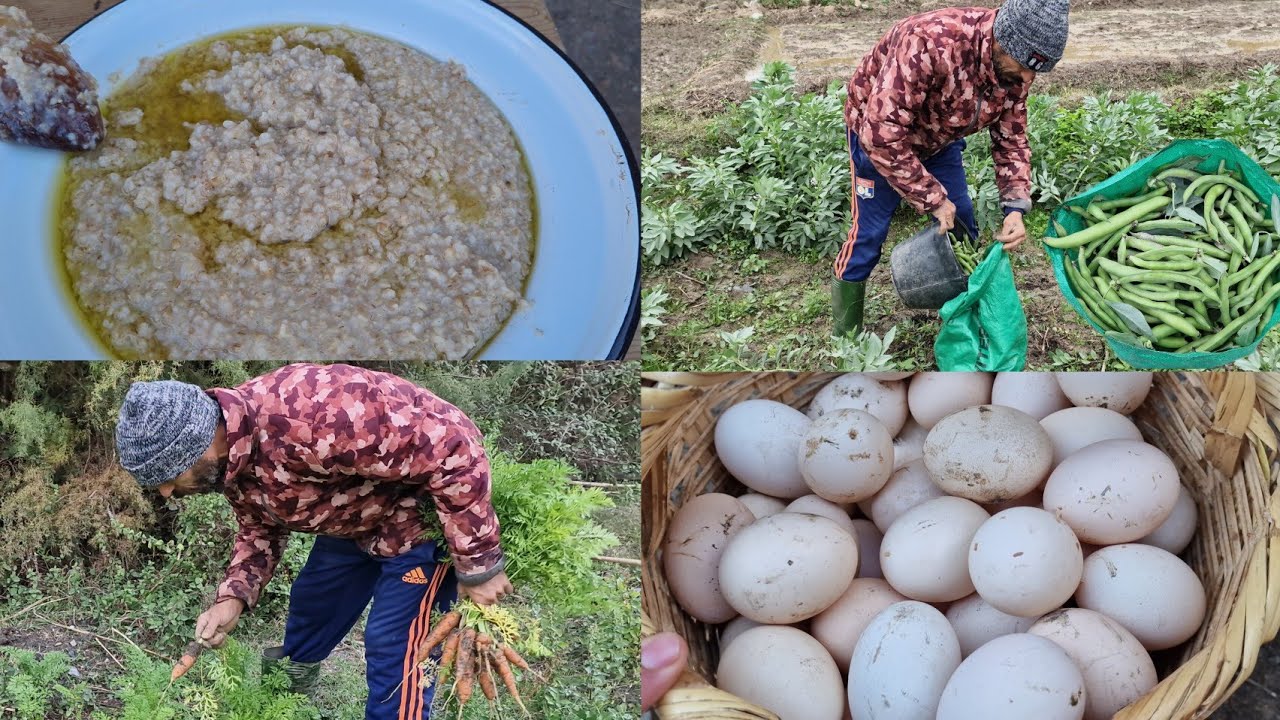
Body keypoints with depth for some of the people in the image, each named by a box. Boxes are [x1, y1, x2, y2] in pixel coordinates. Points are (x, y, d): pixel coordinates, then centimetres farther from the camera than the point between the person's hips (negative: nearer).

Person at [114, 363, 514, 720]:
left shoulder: (303, 415, -41)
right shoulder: (229, 457, -9)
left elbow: (453, 450, -36)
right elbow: (260, 530, 11)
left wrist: (479, 566, -28)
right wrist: (233, 598, -8)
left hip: (425, 514, -9)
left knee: (394, 651, -11)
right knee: (311, 605, 23)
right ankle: (288, 685, 52)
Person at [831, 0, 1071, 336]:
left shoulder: (1014, 68, -20)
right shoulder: (930, 43, -42)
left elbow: (1011, 139, -7)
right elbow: (882, 135, -42)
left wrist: (1015, 207, -22)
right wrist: (933, 199, -34)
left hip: (938, 138, 6)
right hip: (878, 130, -6)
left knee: (962, 224, 5)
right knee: (869, 231, -6)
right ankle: (845, 335, 9)